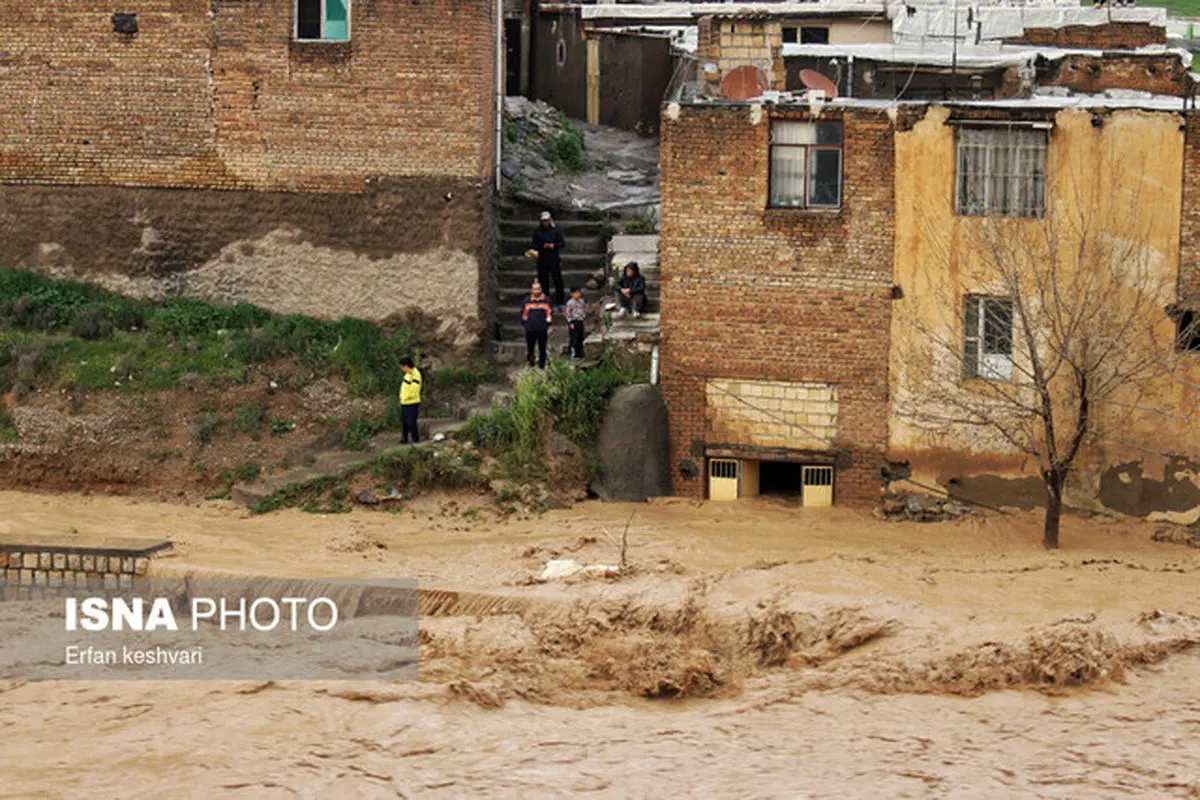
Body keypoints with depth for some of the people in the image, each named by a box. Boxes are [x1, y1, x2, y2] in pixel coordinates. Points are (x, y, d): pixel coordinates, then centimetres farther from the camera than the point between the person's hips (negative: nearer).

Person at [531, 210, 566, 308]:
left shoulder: (555, 231, 3)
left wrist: (554, 245, -15)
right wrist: (542, 246, -15)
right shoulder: (537, 232, 5)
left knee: (558, 281, -4)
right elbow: (534, 245, 4)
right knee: (543, 282, 4)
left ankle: (559, 303, 2)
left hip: (554, 260, -1)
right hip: (542, 259, 1)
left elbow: (562, 243, 4)